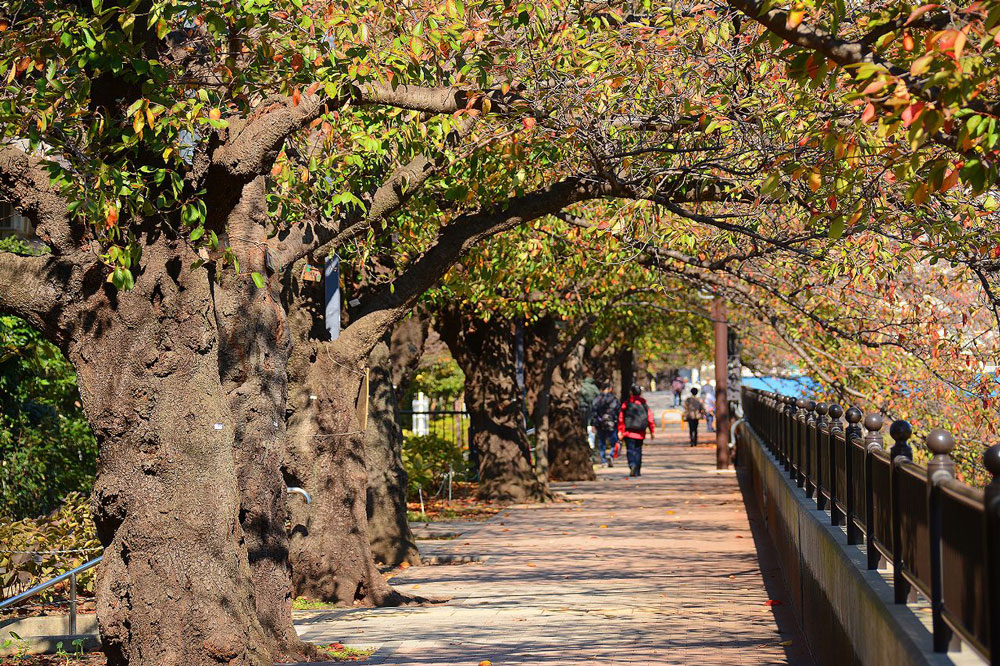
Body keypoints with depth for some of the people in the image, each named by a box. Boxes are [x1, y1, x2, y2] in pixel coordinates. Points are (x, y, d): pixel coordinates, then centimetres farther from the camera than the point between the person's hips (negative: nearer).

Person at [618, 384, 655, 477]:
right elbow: (650, 418, 4)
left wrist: (620, 431, 1)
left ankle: (632, 464, -29)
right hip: (640, 433, 2)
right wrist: (652, 431, 10)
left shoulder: (626, 404, -1)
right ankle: (637, 471, 12)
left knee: (630, 449, -3)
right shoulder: (644, 405, 5)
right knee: (638, 450, 12)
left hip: (629, 432, -2)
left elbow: (621, 419, -3)